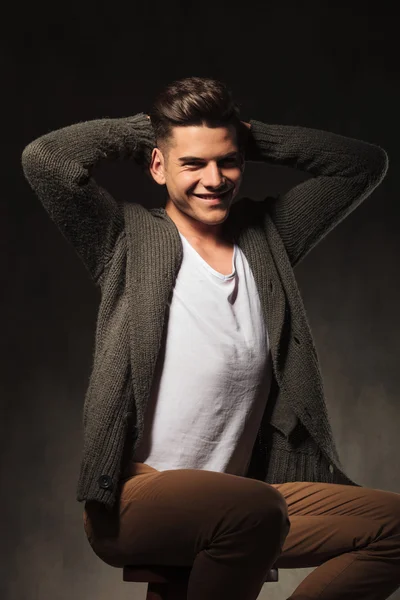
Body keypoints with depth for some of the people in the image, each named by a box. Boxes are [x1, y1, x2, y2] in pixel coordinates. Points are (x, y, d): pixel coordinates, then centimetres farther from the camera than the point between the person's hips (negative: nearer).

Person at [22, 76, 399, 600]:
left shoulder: (266, 236, 15)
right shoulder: (130, 241, 2)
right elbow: (44, 159, -12)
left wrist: (247, 136, 11)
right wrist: (141, 129, 3)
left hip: (233, 497, 6)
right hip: (133, 497, -6)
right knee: (255, 509, -36)